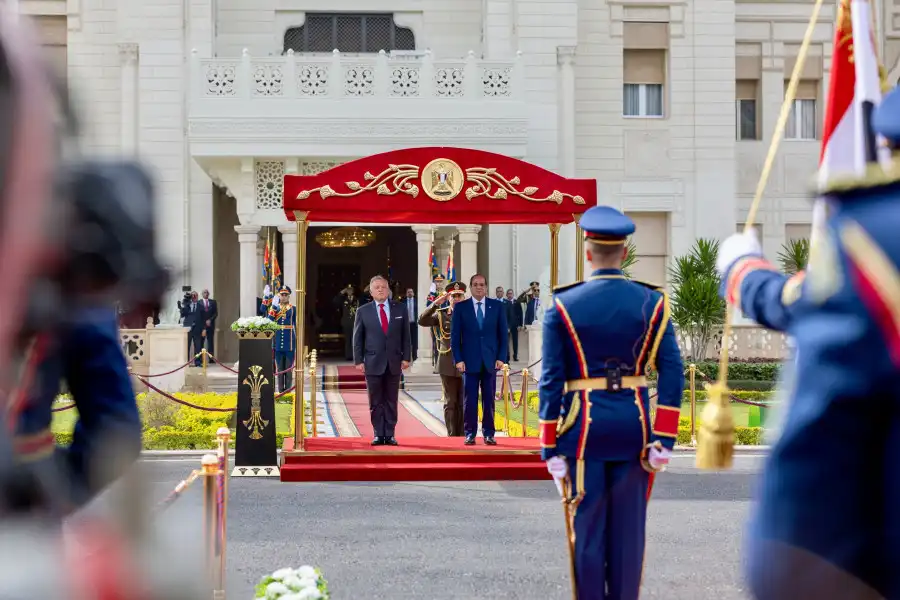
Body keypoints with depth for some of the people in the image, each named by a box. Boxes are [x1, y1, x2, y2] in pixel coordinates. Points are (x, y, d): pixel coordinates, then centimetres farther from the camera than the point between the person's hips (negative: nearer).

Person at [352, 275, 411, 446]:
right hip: (373, 363, -1)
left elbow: (405, 335, 7)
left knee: (391, 401, 5)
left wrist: (406, 357, 0)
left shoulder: (400, 309, 6)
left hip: (394, 362, 1)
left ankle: (389, 435, 10)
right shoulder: (363, 311, 2)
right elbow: (357, 338, 3)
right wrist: (358, 361, -4)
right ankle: (379, 435, 9)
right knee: (376, 402, 3)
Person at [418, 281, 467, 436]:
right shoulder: (440, 314, 4)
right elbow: (422, 321, -13)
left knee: (463, 403, 4)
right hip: (448, 365, 0)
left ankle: (461, 435, 9)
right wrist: (436, 303, -20)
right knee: (450, 403, 4)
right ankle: (452, 435, 8)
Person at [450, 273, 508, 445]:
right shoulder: (461, 307, 3)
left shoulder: (497, 306, 6)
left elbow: (503, 333, 6)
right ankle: (470, 433, 7)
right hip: (469, 360, -1)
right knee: (470, 400, 0)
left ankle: (488, 434, 10)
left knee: (489, 399, 4)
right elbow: (455, 335, 3)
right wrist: (458, 359, -5)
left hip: (490, 360, 1)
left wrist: (502, 358, -2)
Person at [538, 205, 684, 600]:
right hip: (633, 426, 2)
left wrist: (550, 448, -1)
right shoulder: (651, 302, 0)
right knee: (628, 527, 9)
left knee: (588, 527, 6)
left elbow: (551, 381, -6)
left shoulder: (563, 306, -5)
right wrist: (663, 439, -3)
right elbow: (672, 373, -5)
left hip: (583, 428, -2)